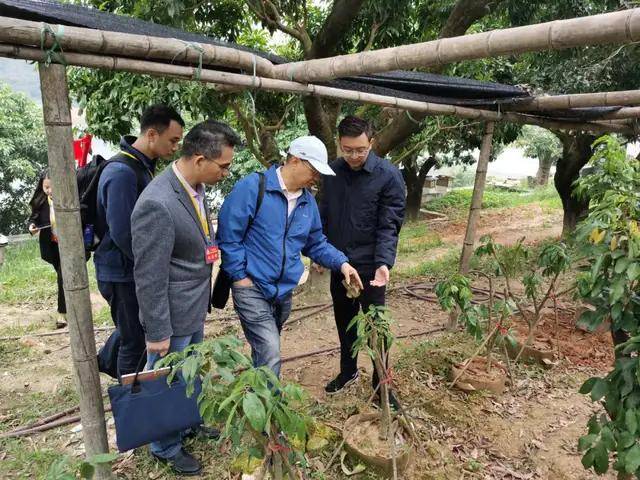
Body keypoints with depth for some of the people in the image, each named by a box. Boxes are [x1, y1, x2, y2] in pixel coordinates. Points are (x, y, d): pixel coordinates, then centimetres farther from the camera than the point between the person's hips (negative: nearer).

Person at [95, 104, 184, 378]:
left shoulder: (144, 166, 6)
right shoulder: (122, 173, -24)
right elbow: (123, 234, -27)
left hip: (136, 269, 9)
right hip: (123, 274, -8)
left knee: (131, 330, 26)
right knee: (134, 340, 8)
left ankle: (105, 362, 49)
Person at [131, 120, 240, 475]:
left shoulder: (195, 187, -2)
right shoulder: (157, 205, -30)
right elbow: (149, 278, -24)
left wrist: (204, 299, 16)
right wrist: (158, 333, -15)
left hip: (195, 307, 8)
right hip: (173, 316, -8)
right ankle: (166, 447, 39)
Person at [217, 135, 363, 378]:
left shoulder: (308, 201, 6)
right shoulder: (253, 187, -15)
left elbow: (316, 243, 15)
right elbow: (228, 234, -13)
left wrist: (341, 263, 0)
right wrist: (240, 275, -13)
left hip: (284, 292, 7)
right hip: (252, 287, -7)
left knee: (265, 349, 20)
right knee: (270, 352, -14)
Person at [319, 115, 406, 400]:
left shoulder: (388, 176, -13)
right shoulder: (333, 172, 1)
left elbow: (389, 225, -16)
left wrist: (384, 263, -28)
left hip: (369, 266, -5)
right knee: (344, 321, 19)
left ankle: (381, 384, 23)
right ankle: (348, 371, 40)